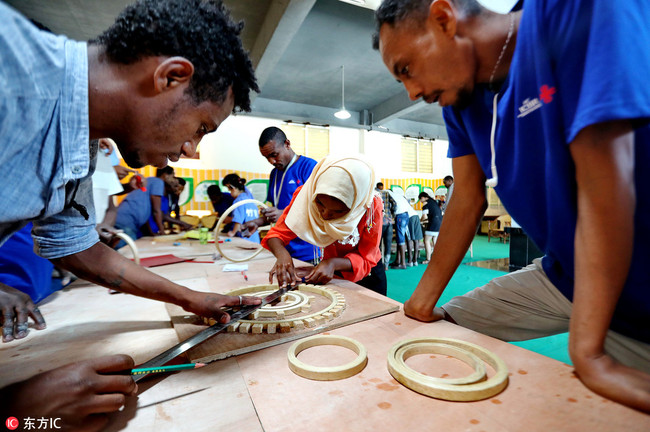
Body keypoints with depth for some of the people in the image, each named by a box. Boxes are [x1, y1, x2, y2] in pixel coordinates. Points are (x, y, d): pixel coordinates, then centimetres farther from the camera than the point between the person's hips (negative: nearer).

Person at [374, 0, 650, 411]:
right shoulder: (459, 97, -2)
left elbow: (603, 176, -29)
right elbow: (468, 199, -3)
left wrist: (588, 352, -26)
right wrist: (423, 302, -3)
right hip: (561, 275, 6)